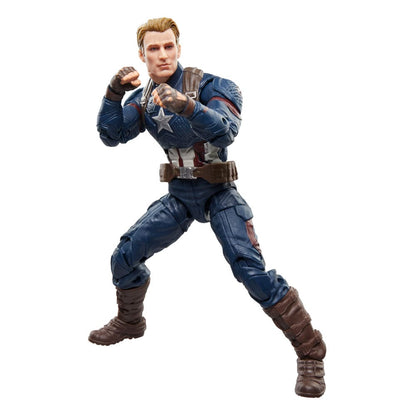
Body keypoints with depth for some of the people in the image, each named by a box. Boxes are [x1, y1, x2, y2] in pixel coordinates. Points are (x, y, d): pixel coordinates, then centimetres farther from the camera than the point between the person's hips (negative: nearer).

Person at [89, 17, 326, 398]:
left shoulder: (207, 85, -17)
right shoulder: (143, 97, 2)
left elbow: (227, 132, -33)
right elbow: (111, 135, -5)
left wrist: (188, 107, -50)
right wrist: (114, 93, -20)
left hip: (219, 194, -6)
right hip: (178, 196, 6)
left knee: (252, 271, -20)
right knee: (124, 257, 7)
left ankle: (311, 355, -10)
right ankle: (130, 322, 36)